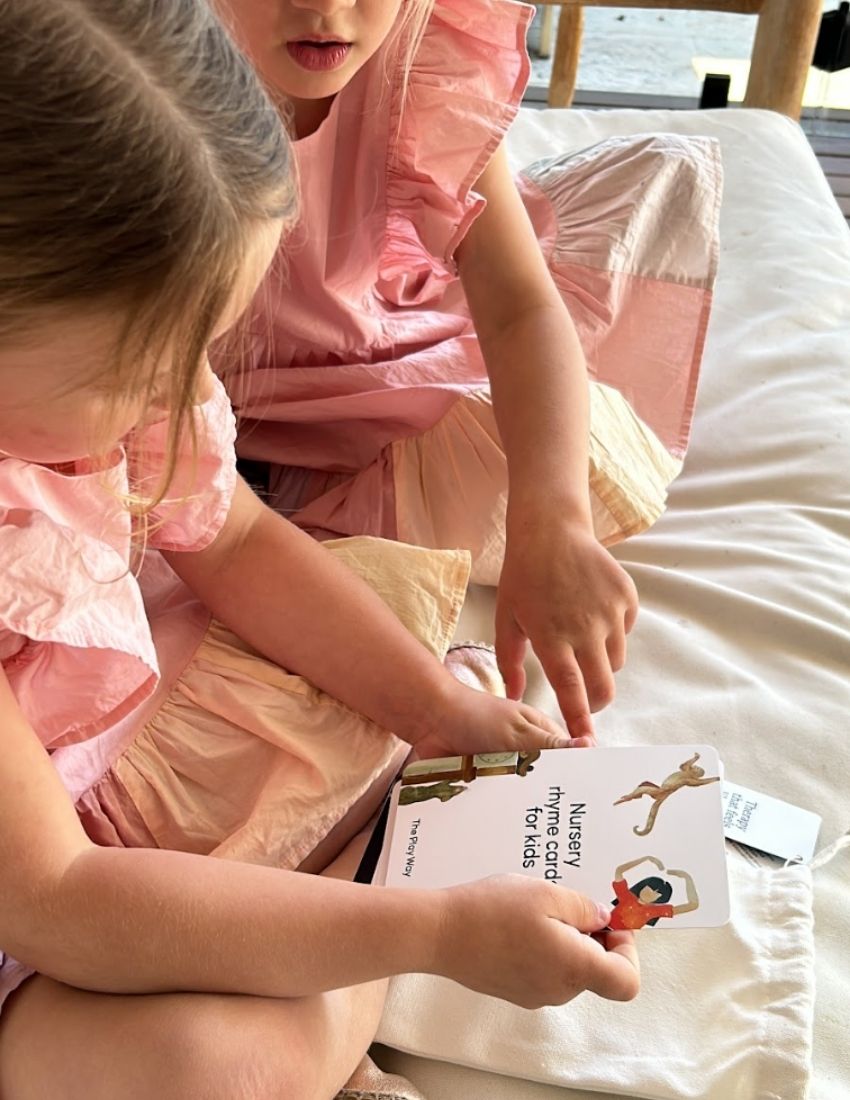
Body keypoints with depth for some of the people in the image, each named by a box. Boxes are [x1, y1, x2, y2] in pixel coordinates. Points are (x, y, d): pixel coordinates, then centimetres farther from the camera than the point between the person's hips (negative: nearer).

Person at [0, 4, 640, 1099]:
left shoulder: (96, 356, -16)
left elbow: (232, 540, 1)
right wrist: (437, 930, -33)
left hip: (136, 724, 7)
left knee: (410, 584, 10)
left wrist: (438, 707, -8)